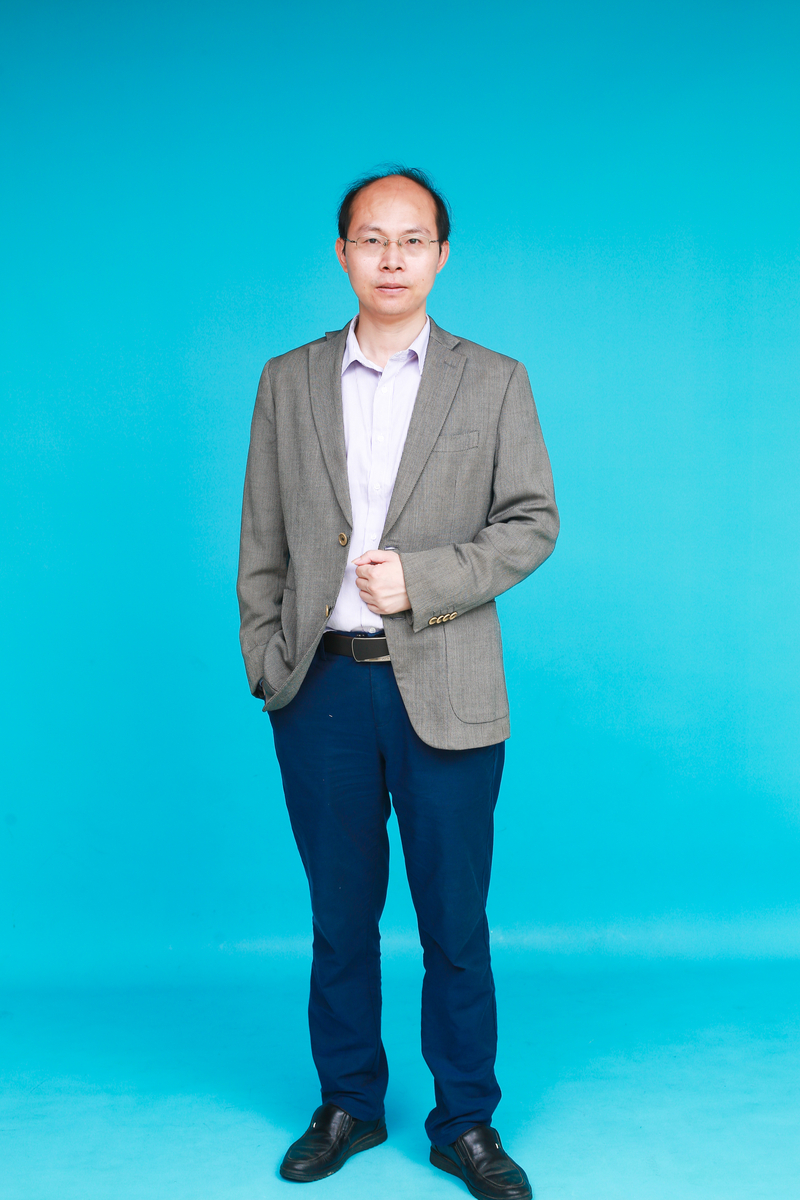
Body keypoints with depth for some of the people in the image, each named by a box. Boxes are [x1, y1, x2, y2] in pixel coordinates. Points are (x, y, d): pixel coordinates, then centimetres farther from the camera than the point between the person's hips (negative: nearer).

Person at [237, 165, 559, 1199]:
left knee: (455, 924, 6)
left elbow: (533, 523, 0)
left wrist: (423, 577, -13)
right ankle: (348, 1107, 30)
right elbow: (262, 542, 9)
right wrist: (265, 663, 2)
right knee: (340, 916, 13)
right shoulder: (288, 381, 9)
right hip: (321, 689, 2)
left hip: (443, 692, -2)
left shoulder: (493, 381, 4)